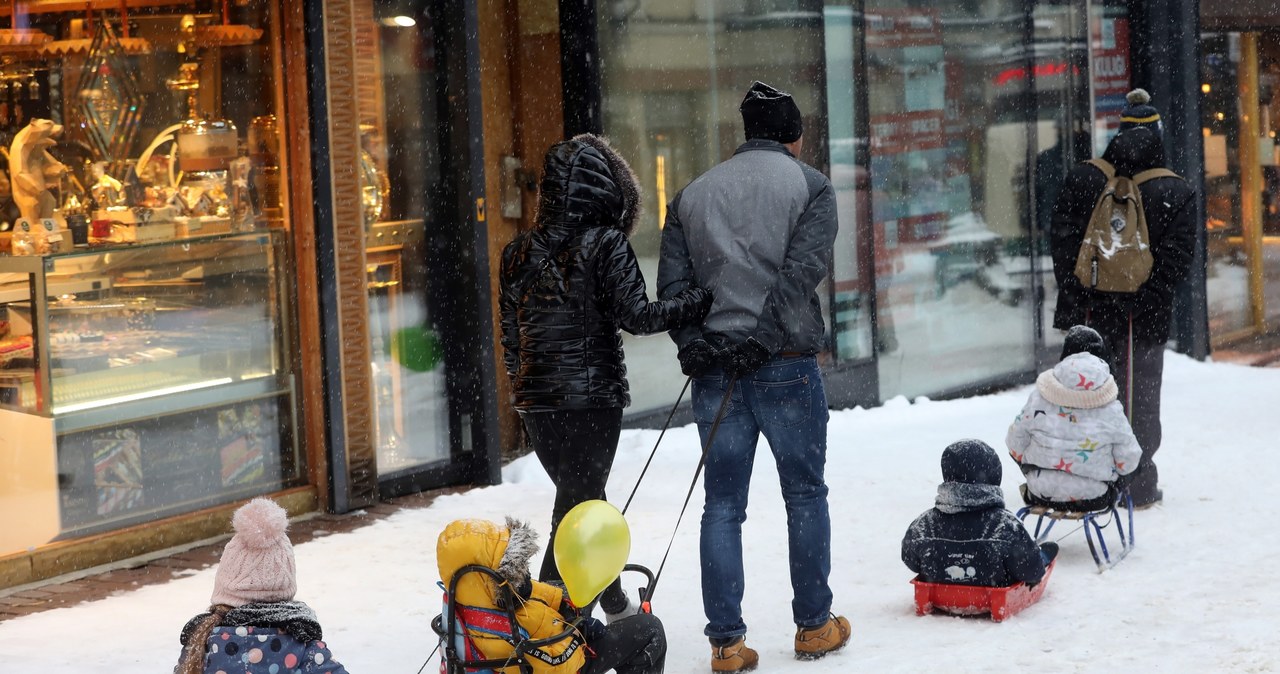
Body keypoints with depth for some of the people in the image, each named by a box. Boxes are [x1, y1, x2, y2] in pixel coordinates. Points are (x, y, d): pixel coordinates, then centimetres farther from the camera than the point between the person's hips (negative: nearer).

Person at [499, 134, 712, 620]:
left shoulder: (520, 252, 7)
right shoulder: (606, 244, -10)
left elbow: (509, 334, 11)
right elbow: (636, 316, -14)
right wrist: (700, 301, -6)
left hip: (535, 398, 6)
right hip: (592, 394, -6)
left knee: (580, 500, 20)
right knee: (577, 509, -1)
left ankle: (615, 605, 31)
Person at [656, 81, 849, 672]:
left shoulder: (692, 194, 14)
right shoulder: (809, 185, 2)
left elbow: (672, 282, 4)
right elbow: (801, 271, -11)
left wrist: (695, 346, -4)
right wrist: (761, 339, -14)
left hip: (714, 368, 3)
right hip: (786, 364, -3)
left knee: (722, 505, 6)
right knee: (805, 494, 12)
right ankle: (814, 626, 19)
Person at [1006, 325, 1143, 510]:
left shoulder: (1038, 398, -11)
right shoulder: (1111, 410, -14)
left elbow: (1016, 446, -1)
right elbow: (1128, 461, -6)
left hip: (1041, 494, 3)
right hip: (1093, 498, -3)